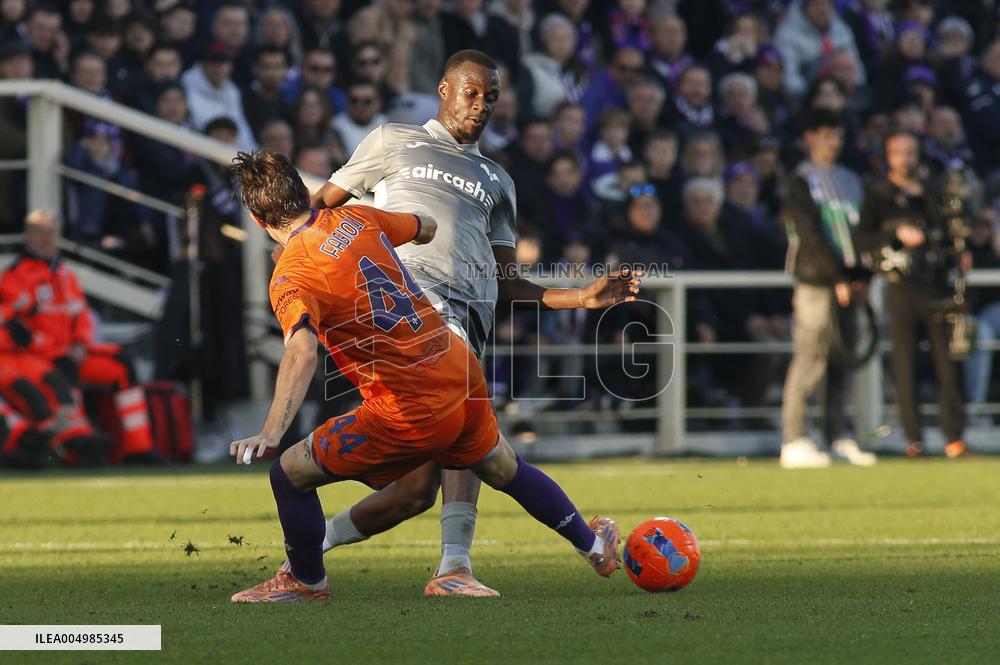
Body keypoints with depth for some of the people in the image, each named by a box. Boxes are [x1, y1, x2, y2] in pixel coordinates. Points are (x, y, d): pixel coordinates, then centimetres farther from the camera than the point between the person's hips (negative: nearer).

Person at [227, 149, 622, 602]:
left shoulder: (291, 278, -16)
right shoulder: (355, 220, 3)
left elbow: (302, 351, -34)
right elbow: (427, 228, 23)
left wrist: (270, 434, -42)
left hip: (407, 416, -7)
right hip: (462, 376, 7)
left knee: (289, 474, 7)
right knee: (506, 469, 33)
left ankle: (306, 582, 26)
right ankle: (595, 547, 49)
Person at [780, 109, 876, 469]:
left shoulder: (848, 180, 18)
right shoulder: (802, 181, -3)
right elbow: (811, 236, -11)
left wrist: (859, 275, 4)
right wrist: (838, 278, -15)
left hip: (845, 283, 7)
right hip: (815, 282, -7)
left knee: (841, 361, 6)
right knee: (809, 359, -9)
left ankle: (837, 439, 9)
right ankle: (793, 442, -8)